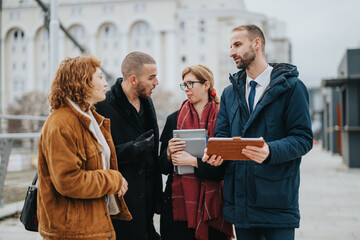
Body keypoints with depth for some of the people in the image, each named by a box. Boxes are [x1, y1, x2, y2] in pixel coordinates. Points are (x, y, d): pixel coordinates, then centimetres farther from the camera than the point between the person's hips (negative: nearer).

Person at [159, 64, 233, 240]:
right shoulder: (174, 119, 8)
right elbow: (163, 168, 9)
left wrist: (194, 161, -15)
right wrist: (169, 153, -11)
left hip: (210, 203, -2)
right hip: (178, 204, 2)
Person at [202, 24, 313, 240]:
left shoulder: (291, 86, -3)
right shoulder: (230, 93, 14)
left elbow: (303, 138, -8)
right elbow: (222, 136, 12)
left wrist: (271, 151, -27)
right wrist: (216, 153, -12)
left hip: (277, 200, -5)